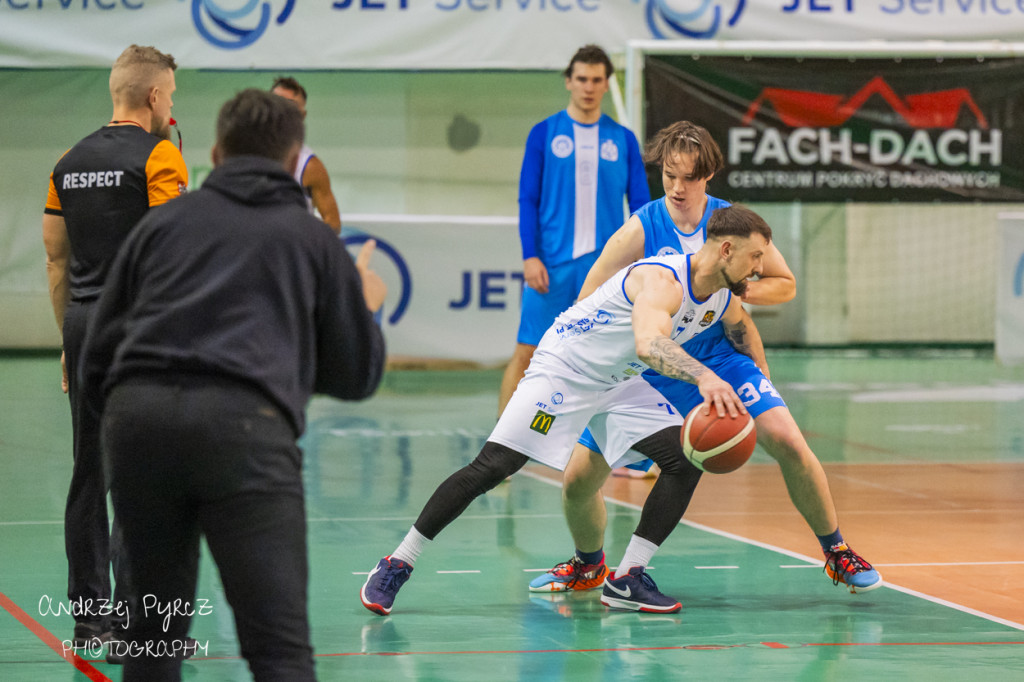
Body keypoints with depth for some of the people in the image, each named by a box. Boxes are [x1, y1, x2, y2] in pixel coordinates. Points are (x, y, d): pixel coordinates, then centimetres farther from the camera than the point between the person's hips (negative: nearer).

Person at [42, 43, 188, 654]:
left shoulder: (70, 163, 13)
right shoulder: (158, 157, -7)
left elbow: (57, 260, 16)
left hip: (84, 323, 7)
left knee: (89, 474, 10)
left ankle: (89, 614, 15)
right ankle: (131, 622, -7)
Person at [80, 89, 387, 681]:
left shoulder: (165, 221, 25)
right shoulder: (314, 238, 21)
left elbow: (98, 358, 21)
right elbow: (356, 376, 25)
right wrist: (366, 307, 44)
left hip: (136, 414, 3)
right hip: (245, 421, -3)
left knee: (157, 632, 18)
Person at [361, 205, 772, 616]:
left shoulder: (724, 300, -3)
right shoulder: (662, 280, -31)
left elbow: (746, 337, 22)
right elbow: (648, 344, -52)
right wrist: (703, 377, -66)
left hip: (619, 383, 8)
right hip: (562, 370, -8)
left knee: (687, 461, -7)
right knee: (491, 468, -14)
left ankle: (627, 581, -3)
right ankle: (396, 565, -3)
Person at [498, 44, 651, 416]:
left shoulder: (623, 139, 8)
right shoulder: (544, 133, 3)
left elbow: (640, 204, 9)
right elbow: (528, 200, 2)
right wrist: (530, 256, -8)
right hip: (553, 261, -2)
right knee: (527, 351, -3)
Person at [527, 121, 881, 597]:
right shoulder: (640, 230, -15)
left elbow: (784, 284, 3)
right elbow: (588, 305, -12)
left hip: (719, 356, 1)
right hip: (648, 367, -1)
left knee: (788, 443, -19)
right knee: (578, 480, -4)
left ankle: (837, 553, 2)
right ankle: (588, 565, 28)